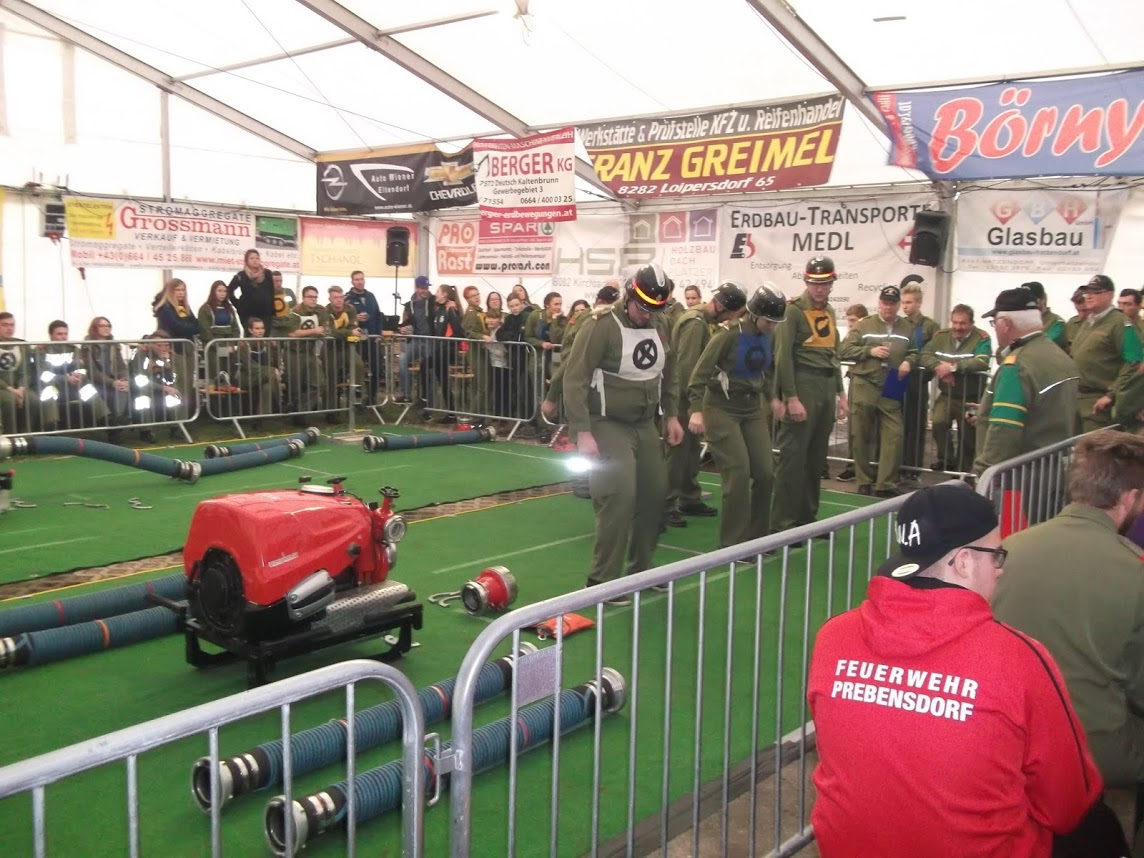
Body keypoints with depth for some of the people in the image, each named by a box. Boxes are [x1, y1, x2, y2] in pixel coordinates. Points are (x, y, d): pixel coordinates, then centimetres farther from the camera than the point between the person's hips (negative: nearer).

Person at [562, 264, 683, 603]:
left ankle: (640, 569, 28)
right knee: (619, 498, -14)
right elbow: (575, 379, -19)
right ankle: (602, 582, -2)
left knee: (654, 493, 10)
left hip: (645, 425, 8)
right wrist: (583, 432, -23)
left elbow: (666, 374, 21)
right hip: (608, 425, -7)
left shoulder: (659, 328, 5)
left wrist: (671, 415, 14)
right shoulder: (602, 325, -17)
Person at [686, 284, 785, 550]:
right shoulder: (729, 335, -17)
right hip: (722, 408, -7)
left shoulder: (766, 337, 2)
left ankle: (756, 536, 19)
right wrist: (696, 409, -27)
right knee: (738, 472, -13)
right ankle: (732, 543, -1)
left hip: (753, 408, 7)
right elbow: (700, 372, -19)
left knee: (765, 472, 2)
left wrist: (771, 398, 14)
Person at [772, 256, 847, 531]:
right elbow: (783, 356, -13)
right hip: (803, 385, -8)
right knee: (793, 457, -7)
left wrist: (840, 392, 18)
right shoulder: (794, 310, -8)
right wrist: (791, 397, -18)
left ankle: (807, 518, 21)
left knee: (816, 458, 12)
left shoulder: (830, 312, 17)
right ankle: (783, 523, -2)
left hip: (827, 388, 8)